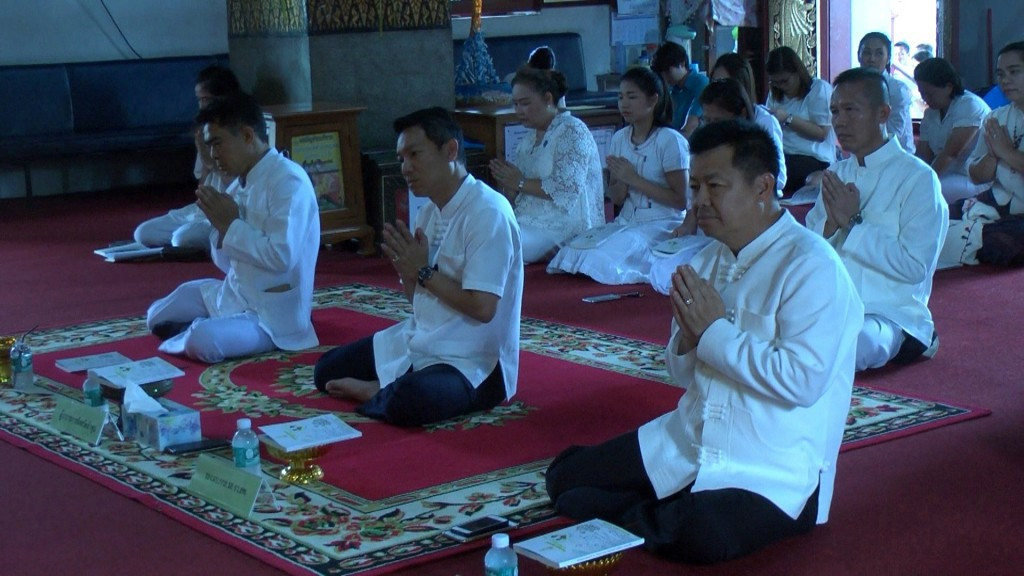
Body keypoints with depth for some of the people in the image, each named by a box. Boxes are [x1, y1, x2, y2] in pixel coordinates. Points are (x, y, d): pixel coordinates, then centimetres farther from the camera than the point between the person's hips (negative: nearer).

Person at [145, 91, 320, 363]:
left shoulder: (289, 181, -20)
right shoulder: (240, 184, 6)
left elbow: (282, 257, -29)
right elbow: (229, 264, 10)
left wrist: (230, 225, -19)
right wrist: (221, 226, -10)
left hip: (273, 313, -9)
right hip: (234, 295, 9)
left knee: (201, 342, -30)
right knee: (157, 317, 17)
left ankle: (195, 333, 2)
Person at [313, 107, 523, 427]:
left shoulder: (487, 212, -19)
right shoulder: (429, 211, 8)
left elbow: (482, 308, -25)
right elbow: (419, 298, 14)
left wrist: (424, 272, -16)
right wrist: (404, 267, -7)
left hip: (471, 361, -8)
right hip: (418, 341, 8)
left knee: (408, 403, -34)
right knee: (327, 370, 7)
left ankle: (381, 392, -6)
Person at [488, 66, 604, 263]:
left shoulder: (572, 131, -5)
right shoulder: (529, 139, 20)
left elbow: (567, 190, -17)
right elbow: (516, 198, 21)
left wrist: (520, 183, -10)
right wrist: (507, 184, -2)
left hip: (563, 230, -8)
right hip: (529, 222, 8)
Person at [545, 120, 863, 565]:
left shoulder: (810, 266, -14)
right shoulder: (711, 260, 11)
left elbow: (802, 381, -24)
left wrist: (714, 331, -17)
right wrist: (688, 336, -8)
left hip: (772, 471, -7)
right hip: (686, 445, 7)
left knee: (700, 536, -34)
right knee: (566, 476, 0)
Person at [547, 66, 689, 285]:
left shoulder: (670, 141, -9)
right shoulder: (619, 139, 10)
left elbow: (681, 200, -12)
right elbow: (616, 199, 13)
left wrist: (634, 179, -15)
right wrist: (621, 180, -11)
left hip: (662, 226, -5)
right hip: (626, 222, 5)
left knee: (604, 256, -28)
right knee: (574, 249, -21)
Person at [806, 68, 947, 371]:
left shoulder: (917, 178, -5)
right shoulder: (837, 174, 17)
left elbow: (915, 266, -14)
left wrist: (852, 222, -13)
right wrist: (831, 224, -10)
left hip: (888, 315, -6)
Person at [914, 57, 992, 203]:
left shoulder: (970, 105, -12)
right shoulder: (930, 114, 12)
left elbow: (951, 153, -20)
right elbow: (923, 157, 6)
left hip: (973, 180, -7)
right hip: (948, 175, 7)